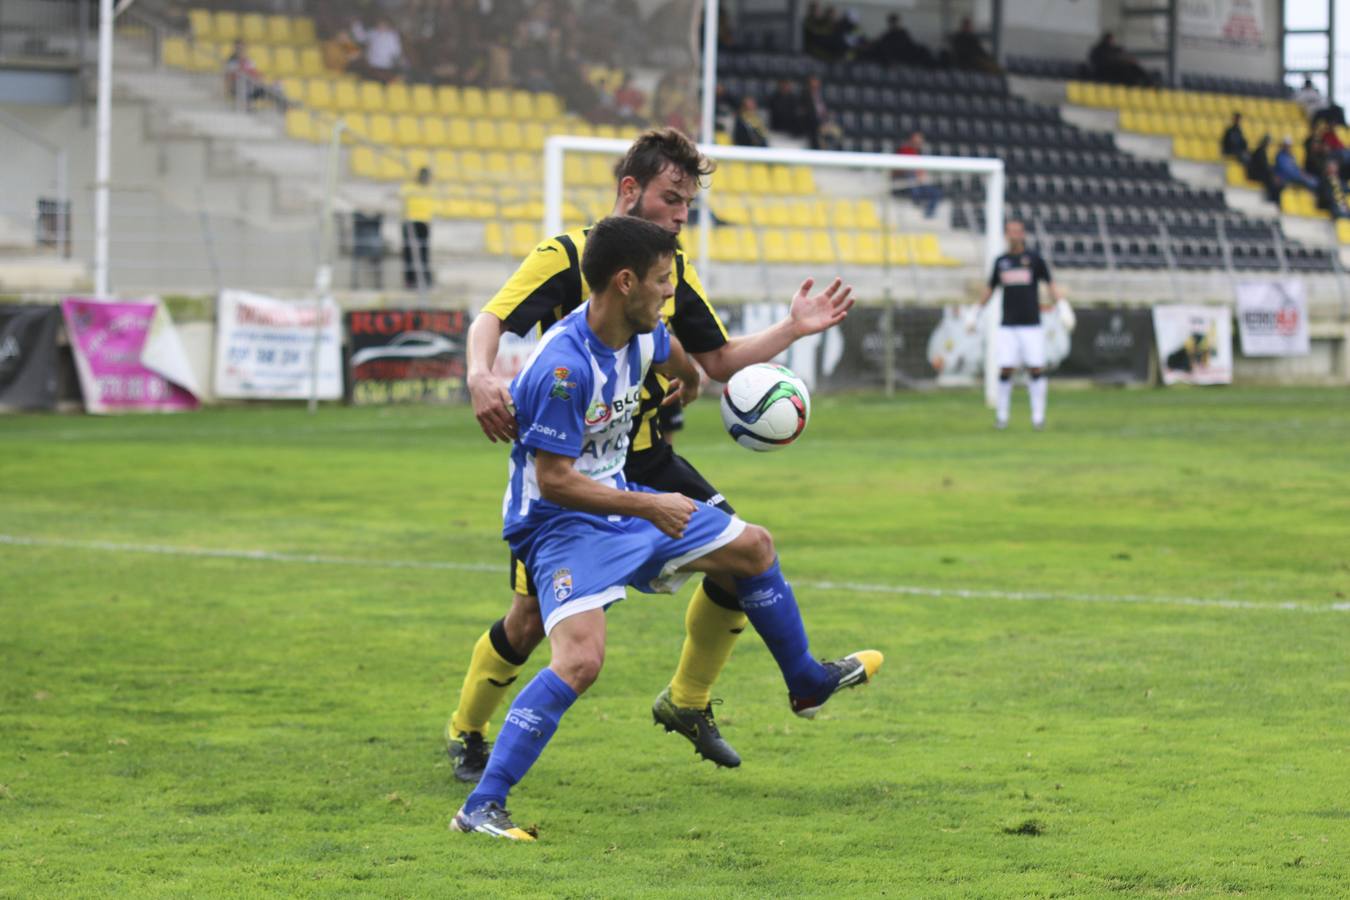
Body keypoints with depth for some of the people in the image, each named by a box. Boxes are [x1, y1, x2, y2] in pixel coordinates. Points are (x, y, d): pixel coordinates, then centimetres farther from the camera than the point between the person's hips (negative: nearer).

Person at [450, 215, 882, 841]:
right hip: (561, 525, -9)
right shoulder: (563, 366, -30)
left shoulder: (642, 336, -3)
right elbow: (553, 480, -27)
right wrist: (649, 508, -22)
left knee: (753, 545, 19)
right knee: (580, 659, -30)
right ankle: (481, 806, -24)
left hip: (622, 501, 9)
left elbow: (681, 363, 24)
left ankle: (806, 684, 42)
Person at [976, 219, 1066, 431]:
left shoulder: (1034, 258, 4)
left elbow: (1051, 285, 3)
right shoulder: (1000, 262, 11)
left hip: (1031, 325, -2)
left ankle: (1038, 415, 3)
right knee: (1005, 370, -5)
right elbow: (989, 290, 21)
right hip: (1008, 326, 2)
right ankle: (1002, 414, 8)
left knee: (1036, 369, -5)